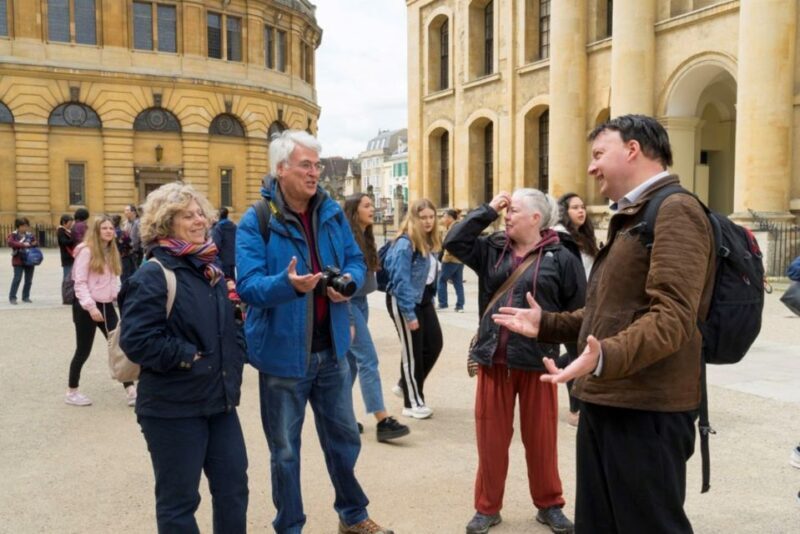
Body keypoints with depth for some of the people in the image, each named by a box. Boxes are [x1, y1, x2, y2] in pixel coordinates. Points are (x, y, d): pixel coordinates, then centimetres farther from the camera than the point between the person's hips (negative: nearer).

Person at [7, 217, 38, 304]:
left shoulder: (30, 235, 8)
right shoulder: (13, 235, -2)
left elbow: (36, 243, 12)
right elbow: (9, 242, -19)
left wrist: (34, 244, -13)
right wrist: (23, 245, -26)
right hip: (18, 261, -4)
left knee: (29, 280, 7)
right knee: (17, 278, -9)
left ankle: (26, 297, 20)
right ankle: (12, 297, 1)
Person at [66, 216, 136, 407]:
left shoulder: (112, 252, 12)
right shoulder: (86, 251, -12)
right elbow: (80, 282, -15)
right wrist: (91, 307, -22)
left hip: (106, 306, 7)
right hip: (87, 307, -7)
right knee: (83, 350, 4)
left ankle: (131, 390, 6)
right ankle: (71, 392, 22)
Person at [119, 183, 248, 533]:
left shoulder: (210, 270, 12)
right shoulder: (153, 275, -13)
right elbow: (136, 341, -22)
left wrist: (234, 360, 6)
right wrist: (188, 357, -17)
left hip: (220, 401, 7)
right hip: (173, 409, -7)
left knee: (234, 488, 14)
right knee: (178, 499, 7)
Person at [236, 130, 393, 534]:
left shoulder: (331, 212, 4)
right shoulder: (255, 222, -13)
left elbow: (356, 261, 9)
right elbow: (248, 285, -20)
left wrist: (349, 281, -14)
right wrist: (287, 284, -39)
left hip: (330, 348, 5)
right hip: (283, 352, -5)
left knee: (344, 437, 19)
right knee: (284, 450, 11)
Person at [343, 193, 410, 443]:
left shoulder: (365, 237, 11)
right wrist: (348, 320, -21)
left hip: (361, 302, 9)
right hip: (348, 304, -9)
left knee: (351, 361, 12)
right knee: (368, 360, -10)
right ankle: (383, 422, -9)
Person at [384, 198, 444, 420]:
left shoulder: (430, 242, 6)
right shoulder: (405, 244, -20)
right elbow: (401, 281, -22)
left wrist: (430, 298, 8)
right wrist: (409, 314, -22)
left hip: (423, 299, 8)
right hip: (403, 301, -8)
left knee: (434, 344, 8)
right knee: (412, 351, 0)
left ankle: (409, 385, 29)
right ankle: (412, 403, 15)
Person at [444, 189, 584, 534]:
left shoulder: (561, 258, -4)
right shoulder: (492, 250, 7)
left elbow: (578, 311, -2)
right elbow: (453, 242, -5)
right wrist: (488, 210, -4)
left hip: (537, 362, -3)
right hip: (492, 360, 3)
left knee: (540, 439, 11)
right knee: (491, 438, 10)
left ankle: (549, 505, 30)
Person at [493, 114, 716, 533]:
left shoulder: (675, 212, -13)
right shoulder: (630, 218, 21)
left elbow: (671, 317, -26)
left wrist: (605, 358, -40)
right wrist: (545, 324, 18)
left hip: (646, 409, -10)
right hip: (604, 403, 10)